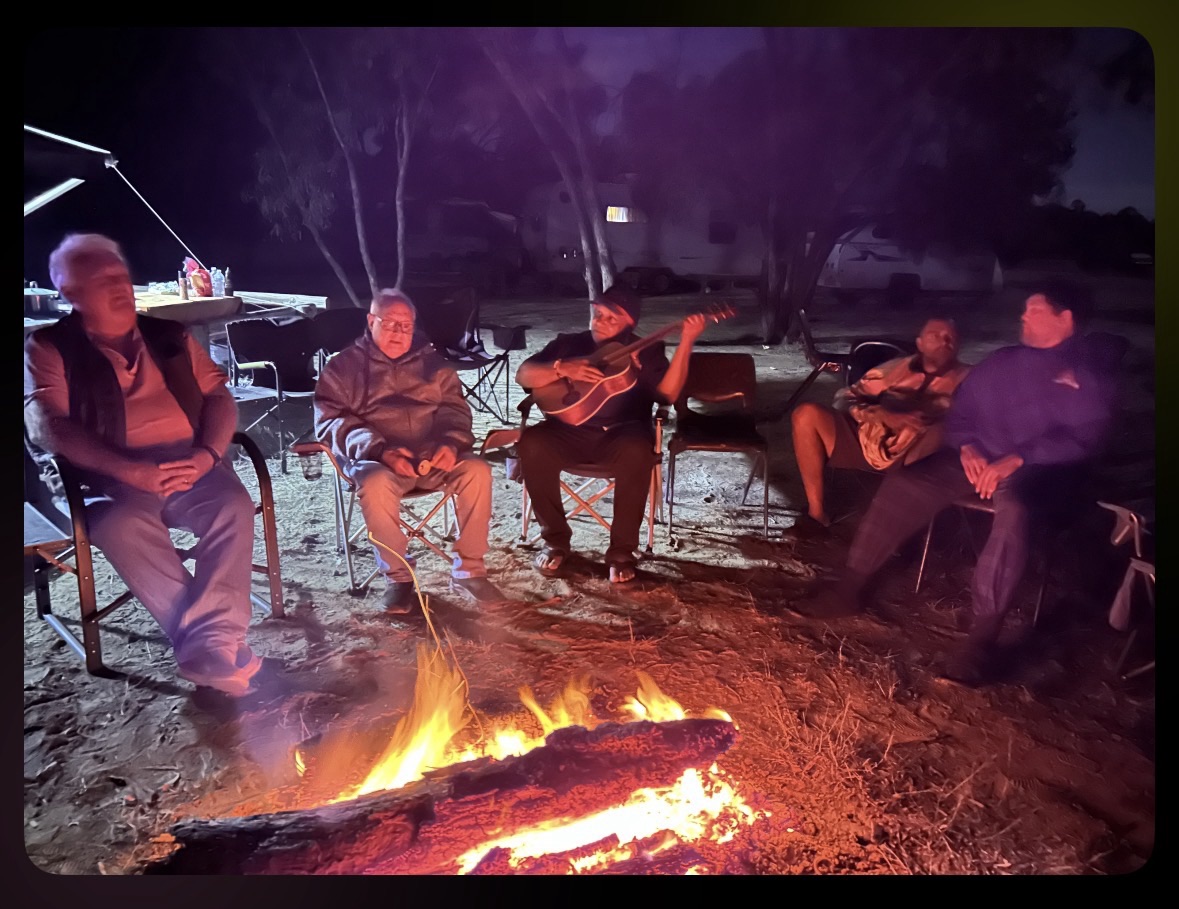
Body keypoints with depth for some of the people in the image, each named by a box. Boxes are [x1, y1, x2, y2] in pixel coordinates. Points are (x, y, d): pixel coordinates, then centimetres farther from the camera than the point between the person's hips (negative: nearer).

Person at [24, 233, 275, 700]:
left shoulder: (169, 336, 17)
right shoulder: (50, 348, 7)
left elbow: (220, 397, 12)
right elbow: (48, 427, -7)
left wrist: (206, 454, -9)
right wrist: (131, 471, -20)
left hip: (188, 464, 3)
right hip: (111, 476, -2)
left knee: (234, 505, -29)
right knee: (124, 525, -35)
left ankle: (213, 645, -31)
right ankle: (204, 644, -31)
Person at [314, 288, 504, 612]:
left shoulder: (430, 361, 18)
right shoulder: (343, 367, 9)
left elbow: (455, 407, 13)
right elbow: (332, 421, -2)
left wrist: (451, 442, -12)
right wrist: (380, 450, -20)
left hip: (433, 454, 3)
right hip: (375, 458, -2)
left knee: (476, 470, -26)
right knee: (375, 484, -37)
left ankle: (468, 569, -15)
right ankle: (397, 575, -16)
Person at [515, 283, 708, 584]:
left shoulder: (645, 351, 10)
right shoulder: (568, 343, 14)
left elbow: (667, 393, -8)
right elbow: (523, 375, 4)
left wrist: (686, 343, -17)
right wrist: (563, 368, -13)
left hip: (621, 433, -2)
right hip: (570, 430, 2)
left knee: (638, 452, -37)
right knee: (531, 443, -29)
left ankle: (622, 550, -20)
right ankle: (555, 539, -10)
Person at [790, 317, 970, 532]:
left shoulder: (965, 378, 16)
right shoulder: (895, 367, 22)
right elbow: (845, 398, 13)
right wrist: (883, 415, -8)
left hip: (917, 457, -2)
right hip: (866, 440, 3)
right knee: (807, 414, -20)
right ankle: (816, 513, -12)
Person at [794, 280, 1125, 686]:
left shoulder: (1090, 370, 0)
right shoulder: (1003, 360, 17)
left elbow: (1083, 437, -13)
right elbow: (960, 413, 17)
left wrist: (1016, 460, -24)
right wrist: (967, 449, -6)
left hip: (1042, 470, -5)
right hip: (980, 459, 6)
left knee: (1013, 507, -41)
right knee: (902, 482, -18)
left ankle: (982, 639, -41)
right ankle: (851, 587, -11)